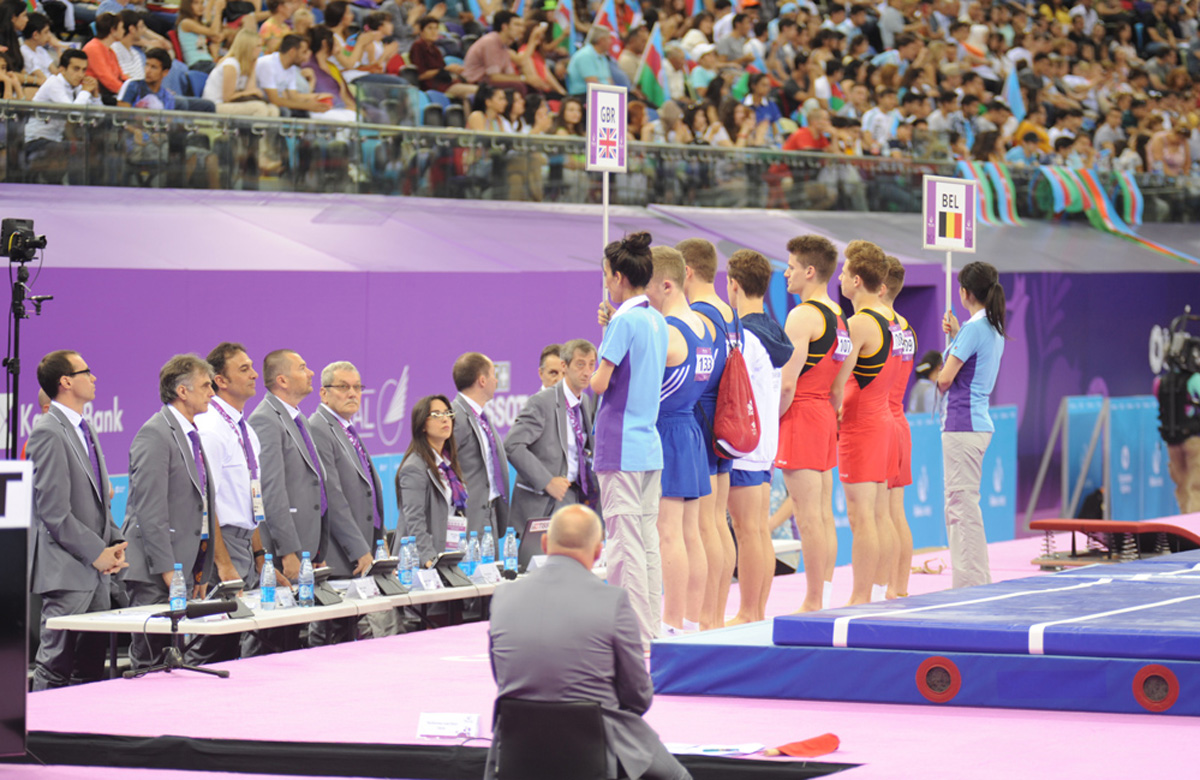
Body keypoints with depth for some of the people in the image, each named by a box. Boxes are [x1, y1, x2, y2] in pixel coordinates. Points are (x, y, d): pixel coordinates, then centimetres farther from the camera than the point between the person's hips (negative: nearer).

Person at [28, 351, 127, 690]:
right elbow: (53, 510, -17)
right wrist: (97, 553, -14)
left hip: (96, 571, 9)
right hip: (67, 571, -9)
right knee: (55, 668, -8)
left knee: (92, 668, 10)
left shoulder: (85, 429, 17)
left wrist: (115, 543, 7)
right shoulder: (48, 432, -13)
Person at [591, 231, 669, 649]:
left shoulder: (625, 321, -14)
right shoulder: (656, 321, 12)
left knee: (625, 545, -7)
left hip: (621, 448, -9)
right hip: (650, 444, 9)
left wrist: (597, 369, 7)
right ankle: (651, 631, 14)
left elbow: (599, 383, -14)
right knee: (647, 542, 11)